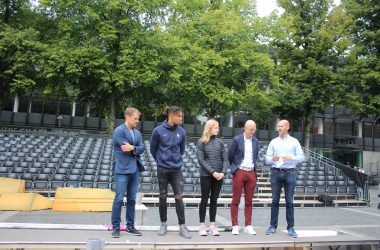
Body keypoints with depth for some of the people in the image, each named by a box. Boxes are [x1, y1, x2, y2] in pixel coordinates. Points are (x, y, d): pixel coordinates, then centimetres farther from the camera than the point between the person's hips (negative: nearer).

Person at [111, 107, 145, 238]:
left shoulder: (138, 133, 14)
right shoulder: (119, 131, -7)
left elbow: (142, 148, 2)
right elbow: (125, 148, -15)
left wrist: (132, 148, -15)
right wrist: (136, 149, -1)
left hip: (135, 170, 7)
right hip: (122, 169, -6)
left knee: (132, 199, 11)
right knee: (119, 199, -3)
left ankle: (130, 226, 20)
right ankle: (116, 227, 8)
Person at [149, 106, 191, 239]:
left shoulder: (181, 132, -2)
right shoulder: (158, 130, -10)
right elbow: (153, 149, 3)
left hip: (177, 169, 2)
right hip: (162, 169, -1)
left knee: (179, 197, 1)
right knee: (163, 197, 9)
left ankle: (182, 226, 10)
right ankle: (163, 224, 24)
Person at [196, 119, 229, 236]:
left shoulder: (220, 142, 7)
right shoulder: (202, 142, -2)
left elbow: (225, 159, 4)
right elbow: (201, 160, -8)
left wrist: (223, 172, -12)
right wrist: (213, 172, -15)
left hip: (219, 176, 3)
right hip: (206, 175, -3)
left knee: (214, 200, 9)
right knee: (204, 200, 4)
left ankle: (212, 226, 17)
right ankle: (202, 226, 13)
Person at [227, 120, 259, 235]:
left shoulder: (256, 141, 9)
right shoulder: (236, 140, -4)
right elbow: (230, 156, 2)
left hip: (251, 173, 4)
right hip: (239, 172, -4)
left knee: (249, 201, 8)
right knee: (236, 201, 1)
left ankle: (248, 226, 15)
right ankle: (235, 226, 9)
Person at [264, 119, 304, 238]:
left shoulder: (294, 142, 4)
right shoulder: (273, 142, 8)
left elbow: (301, 157, -1)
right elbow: (267, 158, 5)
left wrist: (291, 157, -18)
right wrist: (272, 158, -17)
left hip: (289, 173, -1)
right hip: (276, 172, 1)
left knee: (289, 201, 2)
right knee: (275, 201, 5)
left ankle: (290, 227, 10)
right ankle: (273, 226, 12)